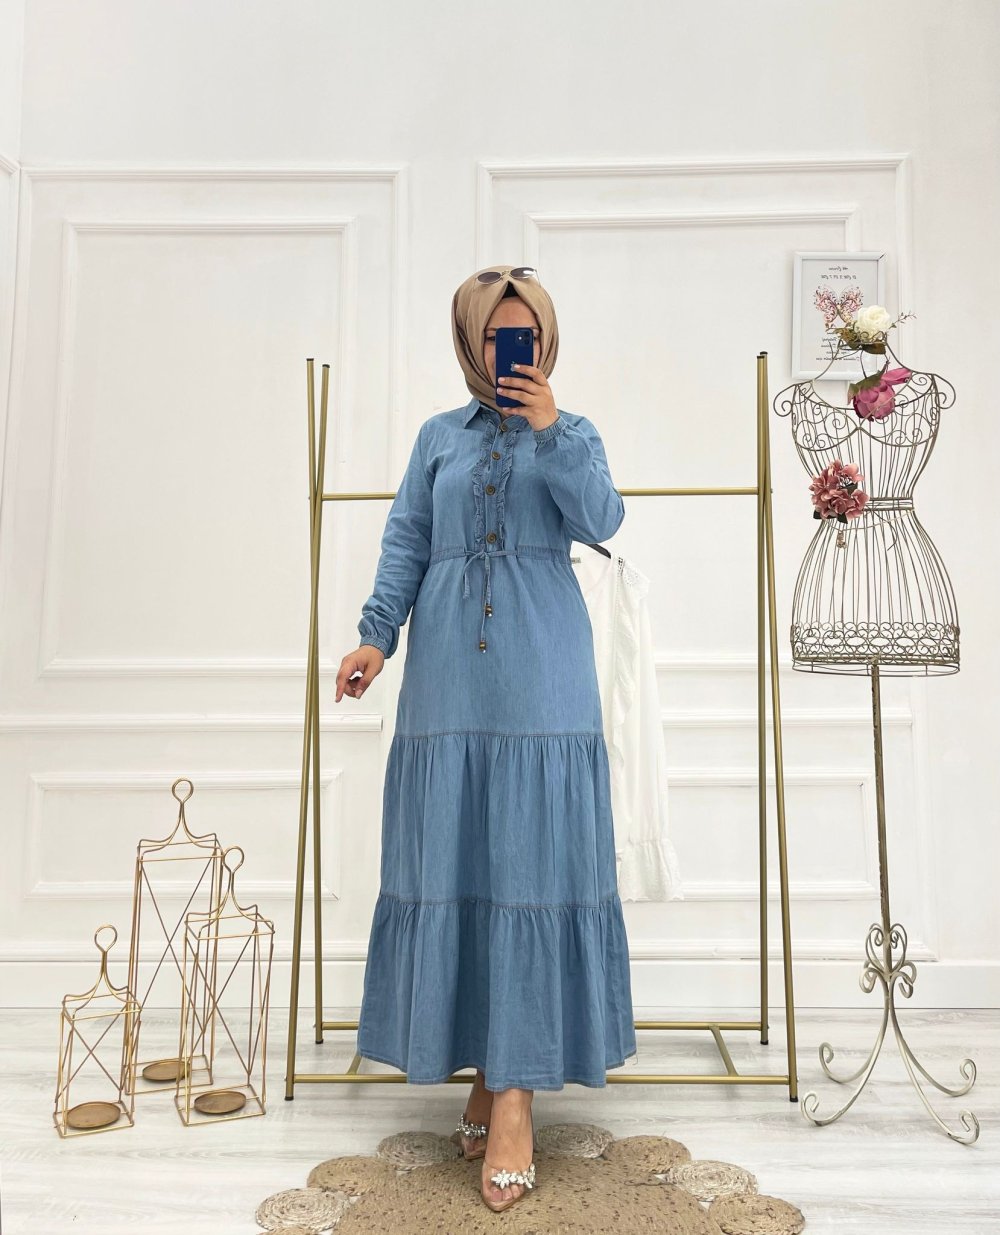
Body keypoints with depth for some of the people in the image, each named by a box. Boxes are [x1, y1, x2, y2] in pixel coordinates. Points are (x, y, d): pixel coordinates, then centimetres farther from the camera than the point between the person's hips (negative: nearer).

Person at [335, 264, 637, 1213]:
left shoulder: (572, 433, 14)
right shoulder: (439, 436, 17)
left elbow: (601, 519, -3)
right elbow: (405, 541, 9)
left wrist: (550, 432, -12)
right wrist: (377, 634, -3)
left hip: (542, 679, -1)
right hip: (449, 676, 2)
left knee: (533, 862, -5)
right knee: (451, 861, 2)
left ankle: (515, 1092, 3)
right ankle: (484, 1067, 18)